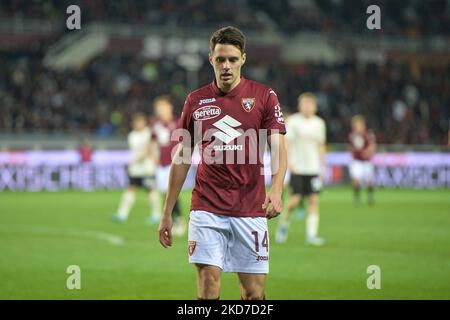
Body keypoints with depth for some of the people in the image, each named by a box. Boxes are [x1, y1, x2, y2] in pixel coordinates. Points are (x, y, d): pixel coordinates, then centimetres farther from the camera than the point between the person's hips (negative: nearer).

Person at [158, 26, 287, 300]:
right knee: (208, 284, -10)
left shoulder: (264, 96, 2)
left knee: (254, 291, 0)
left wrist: (276, 189, -24)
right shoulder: (196, 101, 7)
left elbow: (278, 148, -5)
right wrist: (167, 212, 11)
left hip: (250, 210, -1)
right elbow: (182, 158, 13)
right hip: (207, 208, 1)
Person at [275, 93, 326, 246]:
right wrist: (289, 161, -16)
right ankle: (283, 223, 21)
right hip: (297, 168, -4)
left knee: (314, 199, -6)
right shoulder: (293, 121, -2)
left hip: (313, 169, 4)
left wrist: (322, 166, 16)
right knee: (295, 199, -6)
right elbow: (287, 142, -6)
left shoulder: (319, 123, 11)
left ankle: (311, 234, -6)